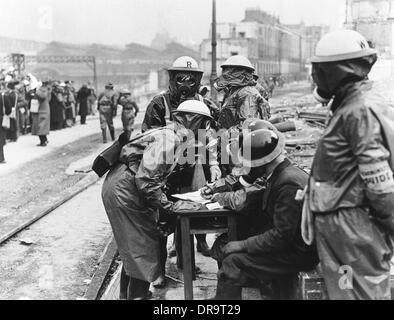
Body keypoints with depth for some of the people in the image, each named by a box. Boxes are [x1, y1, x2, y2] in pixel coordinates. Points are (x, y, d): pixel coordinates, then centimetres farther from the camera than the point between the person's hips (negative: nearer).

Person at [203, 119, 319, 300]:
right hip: (285, 243, 10)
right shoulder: (277, 176, 6)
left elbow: (281, 236, -26)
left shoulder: (289, 184, -25)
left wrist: (241, 245, -21)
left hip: (298, 255, -10)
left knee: (233, 262, -20)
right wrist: (218, 196, 1)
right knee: (221, 245, 5)